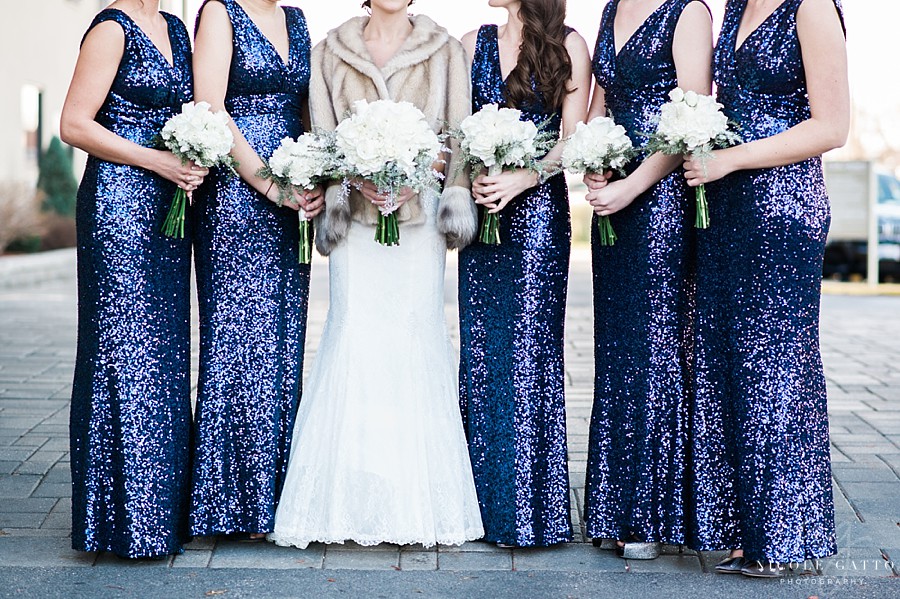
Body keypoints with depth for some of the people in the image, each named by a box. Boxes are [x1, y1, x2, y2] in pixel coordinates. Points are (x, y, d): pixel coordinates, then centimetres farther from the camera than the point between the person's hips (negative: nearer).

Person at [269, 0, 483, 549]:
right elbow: (322, 134, 7)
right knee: (355, 335, -6)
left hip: (420, 211, 0)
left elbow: (460, 133, 5)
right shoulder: (331, 52, 11)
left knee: (416, 335, -4)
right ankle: (352, 500, 0)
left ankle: (417, 499, 3)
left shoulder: (445, 51, 9)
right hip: (357, 214, 1)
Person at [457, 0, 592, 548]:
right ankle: (488, 503, 14)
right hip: (482, 208, 4)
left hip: (538, 209, -4)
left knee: (529, 351, -4)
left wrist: (521, 179, -17)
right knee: (480, 349, 5)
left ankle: (529, 510, 5)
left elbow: (572, 140, -4)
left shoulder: (568, 45, 1)